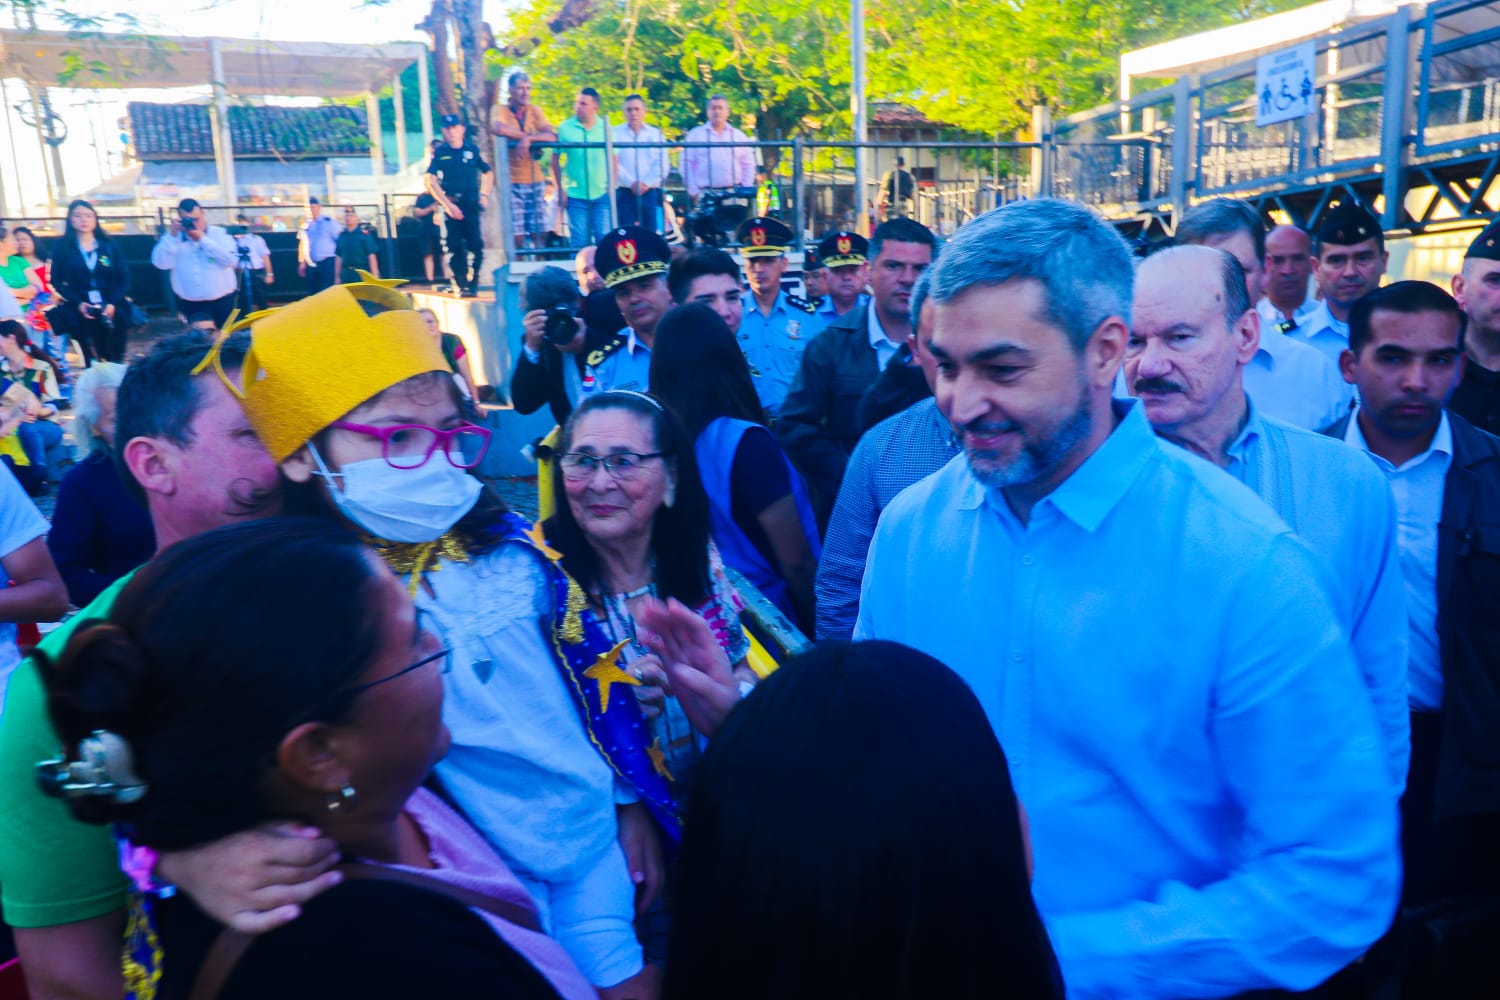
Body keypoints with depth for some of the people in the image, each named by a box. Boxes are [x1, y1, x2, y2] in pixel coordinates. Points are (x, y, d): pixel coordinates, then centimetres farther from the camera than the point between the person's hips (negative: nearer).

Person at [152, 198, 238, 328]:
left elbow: (231, 260, -14)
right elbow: (161, 263, -6)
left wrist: (202, 239, -14)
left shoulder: (220, 233, 2)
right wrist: (172, 236, -12)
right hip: (189, 304, 1)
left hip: (222, 302, -1)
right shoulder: (173, 237, 7)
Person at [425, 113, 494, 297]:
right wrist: (447, 204, -9)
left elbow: (488, 173, 18)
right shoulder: (440, 153, 3)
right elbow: (430, 181, -1)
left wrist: (484, 195, 7)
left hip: (471, 204, 0)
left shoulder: (472, 150, 7)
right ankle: (461, 284, 6)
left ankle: (472, 283, 5)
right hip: (451, 205, 0)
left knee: (476, 244, -6)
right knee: (455, 248, -1)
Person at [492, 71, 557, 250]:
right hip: (511, 181, -3)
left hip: (535, 179, 3)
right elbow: (499, 128, -21)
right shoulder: (501, 110, 2)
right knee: (517, 235, -6)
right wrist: (526, 136, -12)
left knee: (539, 234, 2)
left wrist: (528, 139, -18)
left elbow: (552, 136, -4)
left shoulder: (535, 111, 11)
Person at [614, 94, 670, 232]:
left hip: (650, 193, 1)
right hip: (624, 193, -1)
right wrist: (631, 183, -15)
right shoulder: (615, 133, 7)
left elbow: (663, 164, 3)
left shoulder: (656, 134, 12)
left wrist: (647, 183, -11)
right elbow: (613, 163, -3)